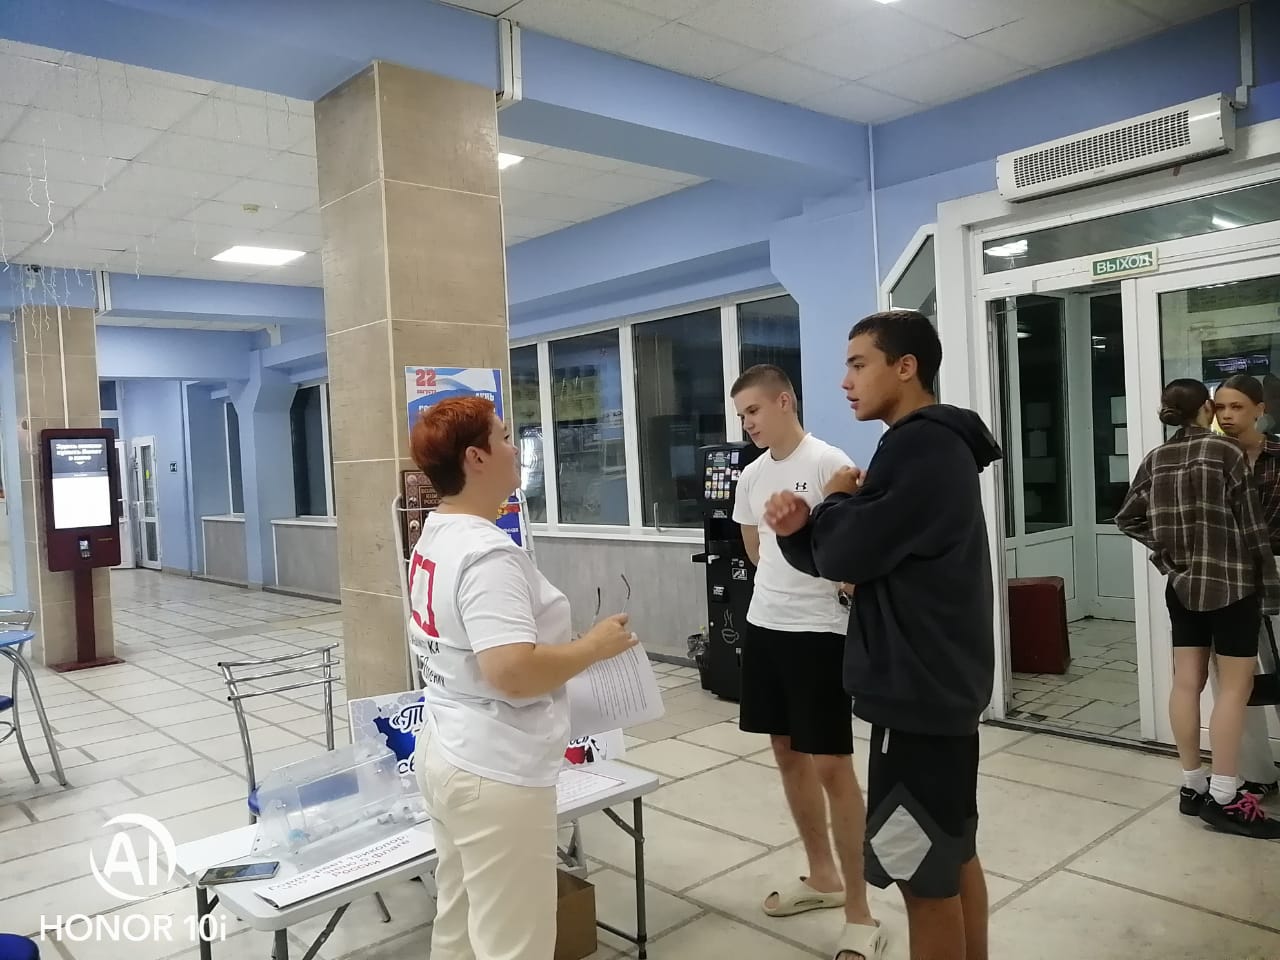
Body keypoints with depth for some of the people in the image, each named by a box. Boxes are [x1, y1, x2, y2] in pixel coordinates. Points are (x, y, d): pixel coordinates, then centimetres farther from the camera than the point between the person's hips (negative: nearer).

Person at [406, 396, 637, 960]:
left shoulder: (435, 537, 6)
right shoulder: (488, 554, -24)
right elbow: (513, 672, -33)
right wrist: (596, 645, -19)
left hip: (447, 753, 10)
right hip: (494, 774, -10)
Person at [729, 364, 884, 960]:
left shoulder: (829, 463, -13)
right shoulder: (752, 475, 9)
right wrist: (784, 588, 8)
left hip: (819, 631, -8)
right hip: (763, 625, 8)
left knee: (831, 765, -3)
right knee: (787, 753, 16)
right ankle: (822, 877, 34)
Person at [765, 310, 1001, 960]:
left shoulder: (918, 446, -19)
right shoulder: (936, 445, 15)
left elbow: (847, 554, -22)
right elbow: (844, 559, 13)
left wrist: (836, 500, -3)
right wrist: (798, 529, -5)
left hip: (917, 691, -10)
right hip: (941, 685, 10)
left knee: (921, 873, 2)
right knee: (953, 856, 20)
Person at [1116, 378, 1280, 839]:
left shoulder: (1155, 459, 4)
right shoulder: (1226, 451, -11)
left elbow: (1127, 518, 8)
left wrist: (1167, 547, 9)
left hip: (1182, 584, 6)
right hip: (1231, 582, -5)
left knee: (1187, 682, 9)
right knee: (1235, 686, 0)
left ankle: (1193, 786, 18)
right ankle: (1224, 798, 3)